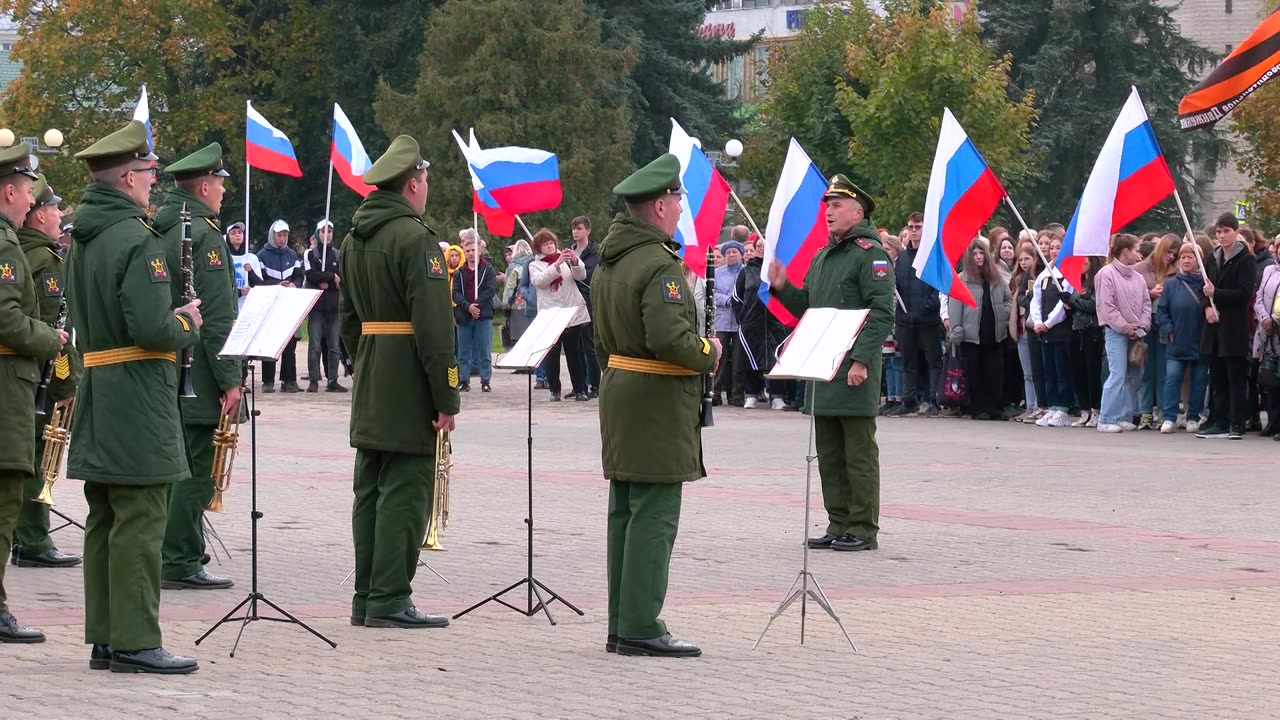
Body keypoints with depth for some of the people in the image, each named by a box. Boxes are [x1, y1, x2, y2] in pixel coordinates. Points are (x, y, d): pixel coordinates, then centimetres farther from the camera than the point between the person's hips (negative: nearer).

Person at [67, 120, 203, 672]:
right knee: (139, 523, -6)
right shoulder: (136, 240, -17)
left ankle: (104, 637, 17)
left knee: (105, 522, 13)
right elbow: (151, 329, -24)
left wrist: (171, 319, 17)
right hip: (137, 397, -9)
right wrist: (187, 324, -4)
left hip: (96, 395, 10)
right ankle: (135, 642, -6)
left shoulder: (82, 239, 13)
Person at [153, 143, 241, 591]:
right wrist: (230, 380, -17)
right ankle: (181, 563, -4)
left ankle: (172, 557, 20)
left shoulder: (157, 230, 12)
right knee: (194, 472, -5)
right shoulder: (202, 234, -15)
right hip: (196, 378, -9)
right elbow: (218, 317, -19)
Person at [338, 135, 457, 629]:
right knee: (405, 492, -6)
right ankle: (389, 600, -7)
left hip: (368, 387, 9)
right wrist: (446, 398, -17)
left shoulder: (353, 239, 13)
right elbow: (434, 325, -18)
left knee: (371, 491, 11)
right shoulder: (414, 237, -14)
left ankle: (367, 597, 15)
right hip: (409, 388, -9)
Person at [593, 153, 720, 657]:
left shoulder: (608, 261, 13)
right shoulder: (659, 265, -18)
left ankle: (622, 625, 15)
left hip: (619, 392, 10)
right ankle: (641, 628, -7)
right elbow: (668, 337, -27)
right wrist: (709, 353, -11)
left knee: (625, 514, 12)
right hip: (659, 404, -10)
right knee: (654, 517, -7)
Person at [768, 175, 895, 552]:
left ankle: (863, 529, -1)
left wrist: (862, 359, -22)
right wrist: (783, 288, 8)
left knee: (859, 453, -4)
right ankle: (838, 524, 18)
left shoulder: (869, 253, -9)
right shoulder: (823, 257, 20)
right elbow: (808, 307, 25)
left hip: (855, 372, -9)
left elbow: (882, 312, -16)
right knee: (829, 454, 11)